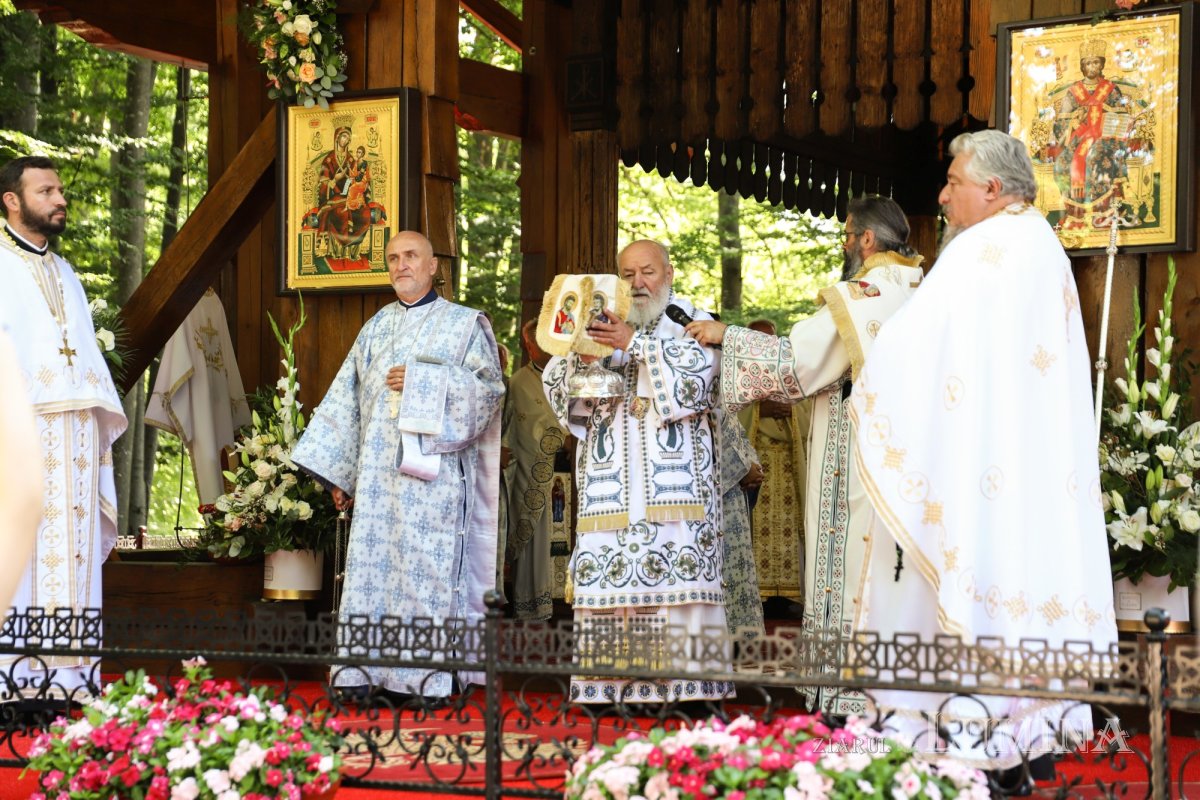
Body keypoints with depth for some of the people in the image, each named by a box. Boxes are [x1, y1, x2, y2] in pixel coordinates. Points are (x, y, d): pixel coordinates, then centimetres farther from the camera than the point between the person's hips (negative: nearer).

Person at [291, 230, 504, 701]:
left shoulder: (465, 323, 6)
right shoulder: (376, 328, 18)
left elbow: (489, 388, -4)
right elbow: (348, 399, 18)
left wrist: (422, 382, -12)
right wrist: (337, 470, 13)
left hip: (433, 471, -4)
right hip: (377, 474, 4)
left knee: (428, 569, -8)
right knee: (370, 565, -1)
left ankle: (430, 675, -4)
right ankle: (366, 670, 3)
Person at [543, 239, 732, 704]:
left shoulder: (690, 321, 12)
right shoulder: (599, 324, 19)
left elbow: (700, 369, -8)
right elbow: (556, 383, 10)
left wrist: (635, 343, -14)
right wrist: (582, 351, -10)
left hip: (674, 477, -3)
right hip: (610, 475, 3)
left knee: (678, 573, -11)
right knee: (609, 571, -6)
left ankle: (683, 678, -10)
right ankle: (611, 680, -5)